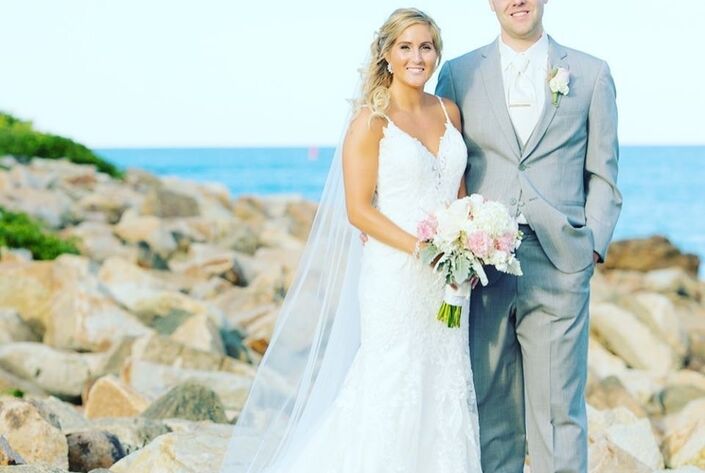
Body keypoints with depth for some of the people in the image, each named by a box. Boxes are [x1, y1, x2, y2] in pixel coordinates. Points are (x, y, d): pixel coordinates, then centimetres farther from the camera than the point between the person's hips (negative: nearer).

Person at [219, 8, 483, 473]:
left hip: (446, 277, 6)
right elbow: (358, 209, -11)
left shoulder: (449, 112, 9)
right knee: (392, 386, -2)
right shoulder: (370, 121, -8)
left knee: (445, 387, 8)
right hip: (394, 274, -6)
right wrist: (421, 249, -19)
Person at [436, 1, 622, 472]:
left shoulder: (591, 74, 7)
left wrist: (593, 247, -1)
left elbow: (603, 177, 8)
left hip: (559, 268, -1)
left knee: (559, 411, 0)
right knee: (491, 408, 6)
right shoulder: (458, 74, 9)